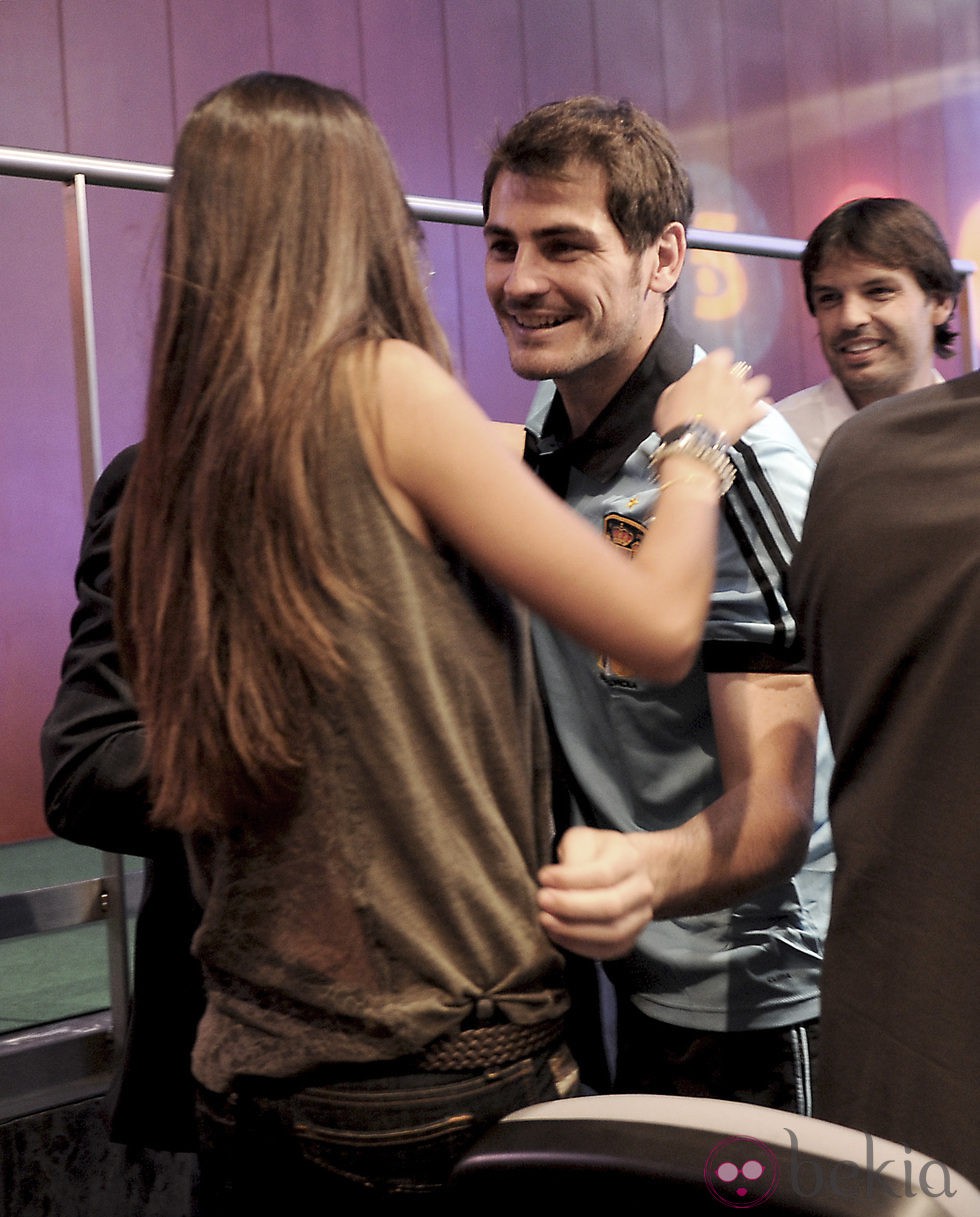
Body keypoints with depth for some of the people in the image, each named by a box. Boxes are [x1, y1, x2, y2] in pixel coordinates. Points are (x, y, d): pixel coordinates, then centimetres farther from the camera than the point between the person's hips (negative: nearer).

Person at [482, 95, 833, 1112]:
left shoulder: (735, 465, -21)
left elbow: (773, 803, -26)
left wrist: (641, 871, -45)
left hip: (741, 994, -7)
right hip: (611, 976, 7)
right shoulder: (548, 441, 3)